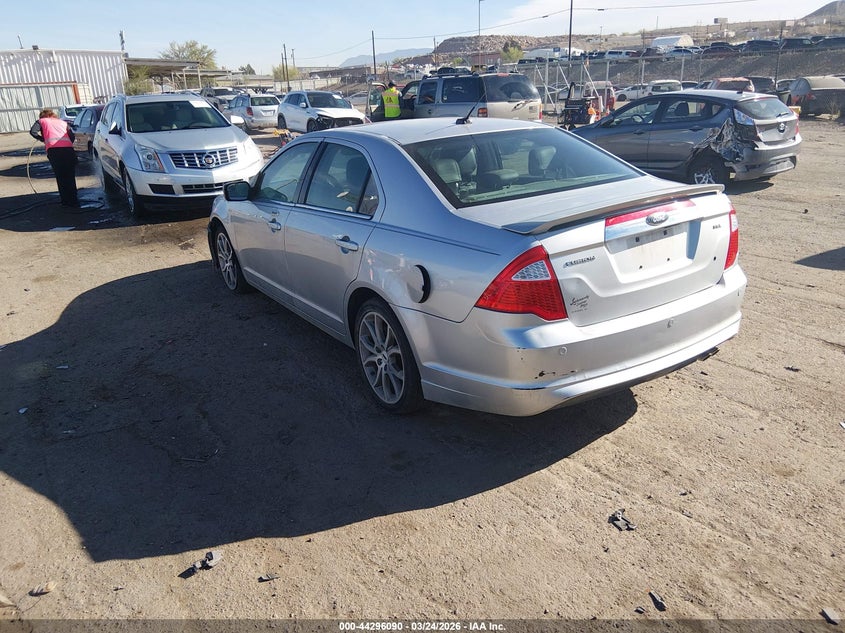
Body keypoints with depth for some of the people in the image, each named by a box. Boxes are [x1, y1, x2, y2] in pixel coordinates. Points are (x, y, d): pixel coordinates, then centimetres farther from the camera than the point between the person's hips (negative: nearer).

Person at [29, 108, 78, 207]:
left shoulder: (41, 121, 21)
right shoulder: (63, 122, 28)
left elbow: (33, 131, 5)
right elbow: (72, 136, 14)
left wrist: (43, 139, 19)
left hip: (53, 150, -2)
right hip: (68, 149, 2)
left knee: (60, 177, 7)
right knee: (70, 177, 9)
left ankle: (66, 201, 7)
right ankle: (73, 201, 8)